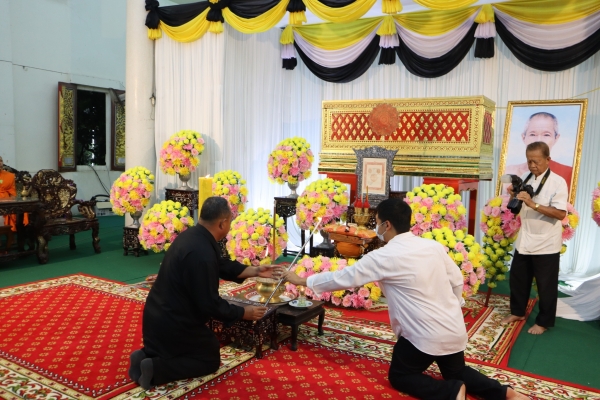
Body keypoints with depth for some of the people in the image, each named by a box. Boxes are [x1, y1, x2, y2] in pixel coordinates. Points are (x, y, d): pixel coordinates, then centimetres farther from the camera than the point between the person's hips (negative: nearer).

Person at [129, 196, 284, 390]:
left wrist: (255, 271, 12)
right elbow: (209, 304, -24)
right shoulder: (201, 253, -31)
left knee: (203, 347, 30)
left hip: (159, 316, 9)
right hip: (172, 323, -9)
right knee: (210, 360, 14)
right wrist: (244, 313, -10)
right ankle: (156, 368, -2)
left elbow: (221, 266, 13)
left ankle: (147, 355, 10)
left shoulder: (193, 235, 0)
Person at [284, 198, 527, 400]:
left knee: (400, 377, 16)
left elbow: (345, 277, -10)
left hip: (425, 336, -7)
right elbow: (457, 281, 7)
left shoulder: (384, 257, -17)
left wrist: (304, 281, 1)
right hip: (455, 329, 7)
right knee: (457, 372, 28)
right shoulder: (433, 246, 1)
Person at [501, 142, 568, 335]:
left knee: (546, 285, 9)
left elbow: (561, 214, -22)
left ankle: (544, 321, 26)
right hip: (524, 240, 6)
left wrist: (533, 204, -30)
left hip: (546, 244, -6)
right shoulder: (526, 178, 5)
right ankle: (517, 312, 36)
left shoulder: (558, 182, -15)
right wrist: (514, 196, -7)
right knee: (517, 279, 17)